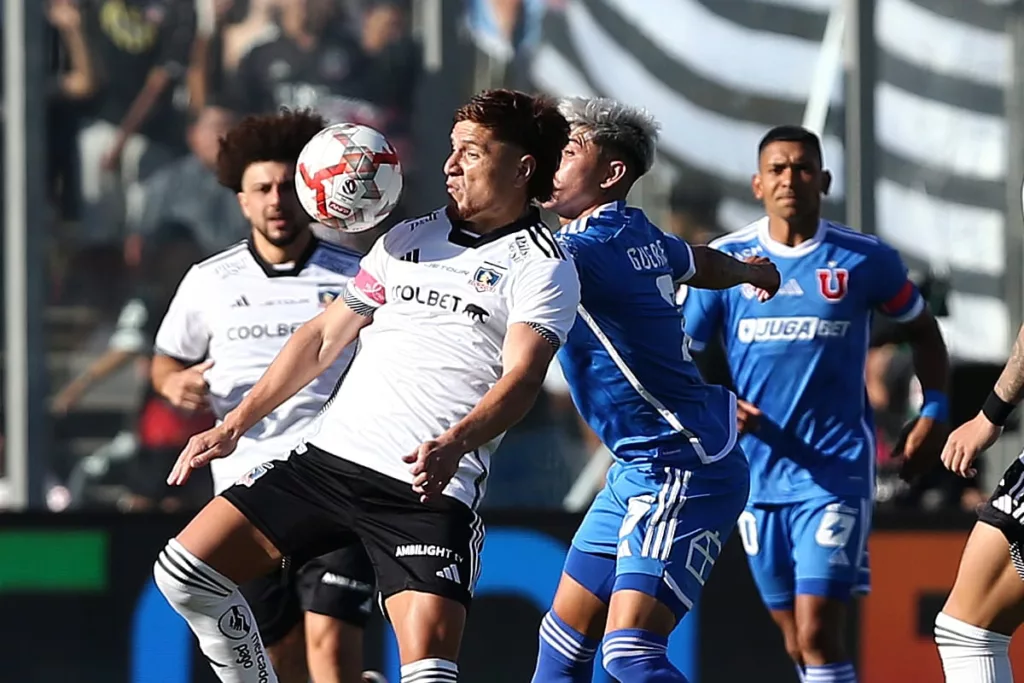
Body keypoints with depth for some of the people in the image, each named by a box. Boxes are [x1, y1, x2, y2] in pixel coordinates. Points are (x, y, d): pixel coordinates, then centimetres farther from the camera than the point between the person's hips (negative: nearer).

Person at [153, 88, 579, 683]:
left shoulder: (542, 269, -1)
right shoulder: (408, 239, 19)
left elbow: (520, 379, -15)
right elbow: (325, 336, 24)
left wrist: (452, 446, -34)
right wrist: (235, 426, 18)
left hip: (430, 485, -6)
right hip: (329, 454, 7)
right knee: (185, 572, -2)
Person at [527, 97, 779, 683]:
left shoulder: (588, 250, -19)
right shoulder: (639, 234, 10)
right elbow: (703, 264, 30)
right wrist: (756, 272, 50)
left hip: (686, 474, -10)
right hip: (640, 471, 10)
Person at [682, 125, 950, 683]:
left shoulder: (866, 260, 0)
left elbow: (922, 330, 16)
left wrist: (933, 412, 4)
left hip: (836, 473, -3)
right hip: (756, 474, 3)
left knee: (817, 633, -15)